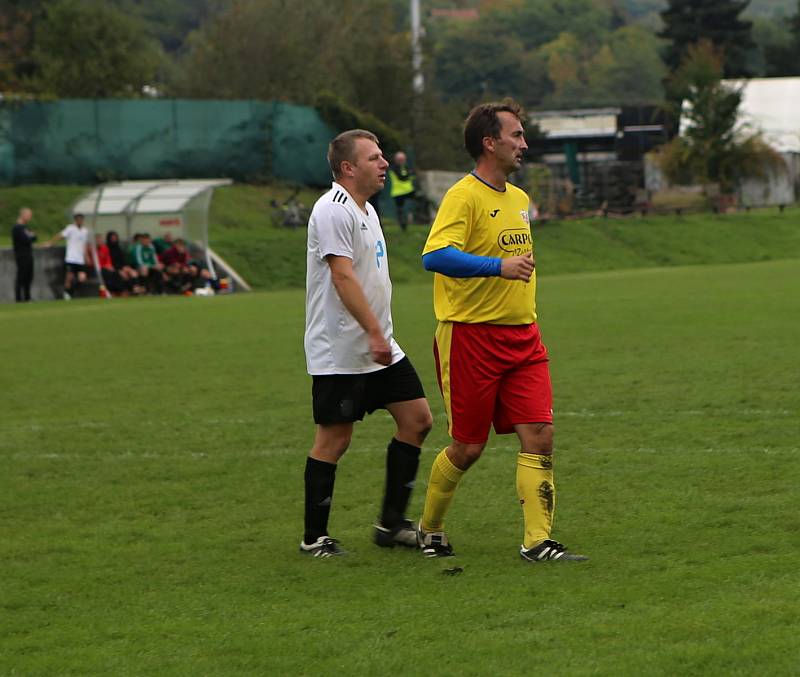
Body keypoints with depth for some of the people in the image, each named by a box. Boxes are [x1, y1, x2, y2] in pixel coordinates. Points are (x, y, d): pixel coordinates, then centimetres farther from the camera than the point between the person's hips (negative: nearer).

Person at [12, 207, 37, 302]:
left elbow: (33, 238, 16)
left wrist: (31, 236, -6)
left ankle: (27, 298, 18)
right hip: (21, 256, -9)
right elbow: (26, 240, -20)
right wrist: (32, 236, 0)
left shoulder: (25, 227, 18)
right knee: (21, 277, -8)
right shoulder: (17, 228, -12)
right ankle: (18, 298, -7)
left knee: (28, 277, 12)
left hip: (28, 256, 9)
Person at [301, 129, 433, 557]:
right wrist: (375, 333, -27)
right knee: (334, 438, -4)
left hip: (379, 348, 10)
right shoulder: (333, 211, -15)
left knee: (417, 419, 6)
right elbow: (343, 277, -23)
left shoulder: (365, 209, 16)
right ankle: (314, 538, 7)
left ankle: (391, 524, 13)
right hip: (339, 352, -10)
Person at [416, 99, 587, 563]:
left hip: (521, 338, 7)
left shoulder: (519, 199, 15)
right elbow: (435, 255, -27)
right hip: (470, 337, -7)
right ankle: (430, 531, 24)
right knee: (468, 447, 2)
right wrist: (500, 267, -33)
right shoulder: (465, 196, -12)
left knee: (539, 436, -6)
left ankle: (538, 541, -4)